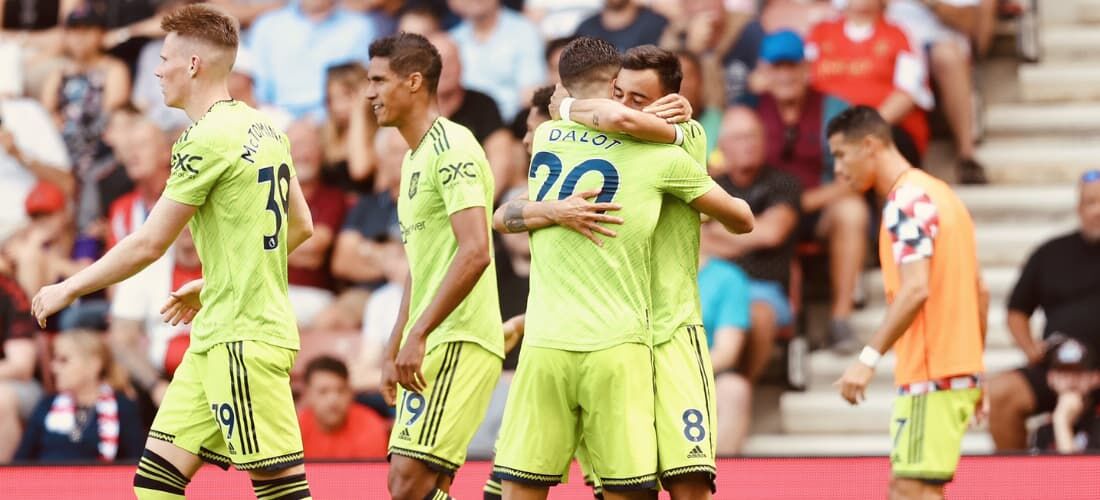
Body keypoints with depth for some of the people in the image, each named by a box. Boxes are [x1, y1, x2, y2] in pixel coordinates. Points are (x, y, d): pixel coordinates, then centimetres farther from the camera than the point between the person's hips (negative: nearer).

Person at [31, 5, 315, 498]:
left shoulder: (208, 139, -15)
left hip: (241, 341, -10)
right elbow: (300, 225, 21)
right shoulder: (263, 128, 12)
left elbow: (148, 244, -12)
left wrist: (69, 289, 1)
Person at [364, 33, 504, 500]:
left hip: (459, 340, -10)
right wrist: (393, 351, 23)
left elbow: (475, 252, -22)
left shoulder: (452, 148, -12)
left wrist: (418, 335, -24)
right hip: (432, 344, 10)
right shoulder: (414, 158, 20)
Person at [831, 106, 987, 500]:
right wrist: (975, 366, 25)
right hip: (961, 366, 10)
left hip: (930, 376, -10)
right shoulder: (939, 194, 18)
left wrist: (869, 357, -26)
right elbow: (979, 291, 21)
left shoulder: (907, 200, -12)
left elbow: (916, 290, -24)